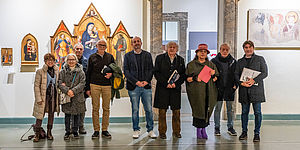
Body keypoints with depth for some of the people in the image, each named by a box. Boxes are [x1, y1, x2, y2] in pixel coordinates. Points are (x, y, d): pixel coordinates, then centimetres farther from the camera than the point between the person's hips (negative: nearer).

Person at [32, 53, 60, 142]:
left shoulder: (56, 71, 8)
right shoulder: (40, 71, -5)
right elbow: (36, 86, -6)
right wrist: (38, 98, -12)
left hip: (53, 96, 4)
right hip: (43, 96, -4)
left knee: (51, 114, 10)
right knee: (40, 115, -4)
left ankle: (49, 132, 22)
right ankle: (37, 134, 9)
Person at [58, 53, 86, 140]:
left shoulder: (80, 71, 3)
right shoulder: (63, 71, 5)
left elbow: (82, 83, -5)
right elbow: (60, 83, -2)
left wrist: (73, 91, -17)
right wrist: (67, 91, -17)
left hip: (78, 96, 0)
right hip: (66, 96, 0)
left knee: (76, 115, 8)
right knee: (67, 115, 5)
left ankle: (75, 131, 21)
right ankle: (67, 132, 17)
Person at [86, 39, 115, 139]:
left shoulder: (110, 57, 11)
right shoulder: (92, 57, 9)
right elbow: (88, 73, 9)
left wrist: (111, 74, -8)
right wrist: (88, 88, 4)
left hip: (107, 85, 1)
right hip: (94, 85, -1)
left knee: (106, 108, 2)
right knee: (95, 108, 0)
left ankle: (105, 130, 11)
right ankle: (96, 130, 8)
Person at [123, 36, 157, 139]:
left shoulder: (147, 55, 12)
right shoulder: (128, 56, 7)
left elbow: (151, 69, 7)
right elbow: (126, 71, 0)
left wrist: (146, 81, -9)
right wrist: (136, 82, -11)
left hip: (146, 86, 1)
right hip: (133, 87, -1)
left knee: (149, 109, 2)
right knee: (135, 110, 5)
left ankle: (150, 130, 14)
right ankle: (136, 130, 17)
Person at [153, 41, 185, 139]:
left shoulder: (180, 60, 12)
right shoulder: (160, 58, 5)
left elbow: (183, 74, 9)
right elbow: (156, 73, -2)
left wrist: (176, 84, -8)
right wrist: (166, 83, -11)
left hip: (176, 88, 2)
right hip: (162, 88, -2)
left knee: (176, 111, 4)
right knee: (162, 111, 1)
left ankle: (176, 131, 18)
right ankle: (162, 132, 12)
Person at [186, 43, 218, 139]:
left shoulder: (211, 65, 16)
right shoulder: (191, 65, 7)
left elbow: (215, 79, 16)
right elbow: (187, 78, 3)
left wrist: (213, 75, -5)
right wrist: (194, 78, -14)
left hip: (209, 92, 3)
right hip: (196, 92, -2)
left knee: (207, 111, 0)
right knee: (198, 110, -6)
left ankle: (203, 129, 12)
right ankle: (198, 130, 5)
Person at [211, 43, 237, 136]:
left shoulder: (233, 61, 7)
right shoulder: (214, 61, 1)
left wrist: (235, 85, 0)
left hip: (230, 88, 2)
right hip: (218, 88, -2)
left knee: (230, 108, 8)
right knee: (217, 108, 3)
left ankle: (230, 128, 19)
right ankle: (217, 128, 13)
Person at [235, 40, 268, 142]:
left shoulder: (260, 59, 8)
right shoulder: (240, 61, 16)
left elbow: (264, 73, -1)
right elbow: (236, 74, 9)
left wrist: (254, 80, -15)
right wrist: (241, 83, -10)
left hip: (256, 89, -2)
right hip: (243, 90, 3)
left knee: (257, 112, -1)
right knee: (244, 112, 7)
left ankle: (257, 133, 9)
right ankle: (244, 132, 18)